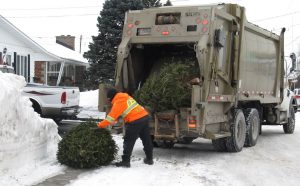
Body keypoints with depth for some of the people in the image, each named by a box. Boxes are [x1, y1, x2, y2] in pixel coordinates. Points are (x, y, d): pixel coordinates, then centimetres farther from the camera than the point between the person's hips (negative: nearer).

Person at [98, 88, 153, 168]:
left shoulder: (118, 102, -5)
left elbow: (112, 116, -7)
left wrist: (101, 125, 1)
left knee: (128, 141, 2)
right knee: (147, 140, 16)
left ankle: (125, 161, 5)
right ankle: (149, 159, 26)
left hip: (135, 121, -9)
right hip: (145, 116, 9)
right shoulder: (126, 97, 20)